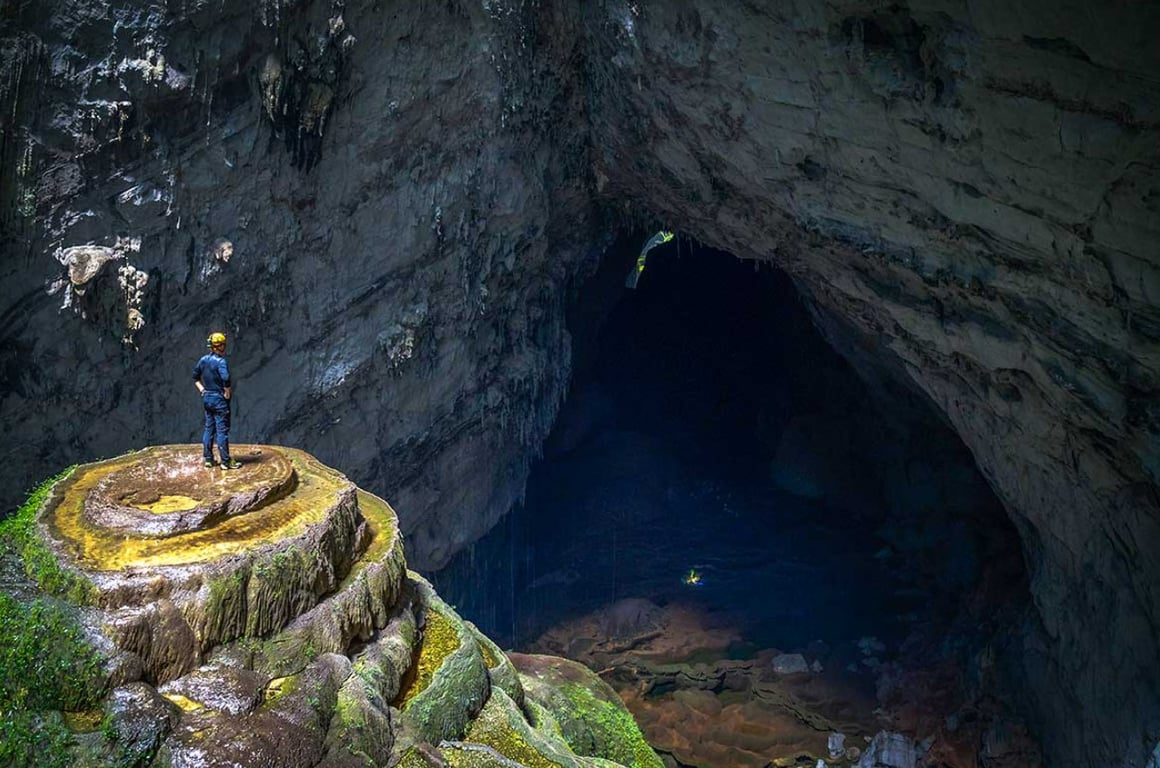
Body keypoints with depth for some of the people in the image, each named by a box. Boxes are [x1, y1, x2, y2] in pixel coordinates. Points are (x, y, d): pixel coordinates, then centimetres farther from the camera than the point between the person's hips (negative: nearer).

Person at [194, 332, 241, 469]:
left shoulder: (203, 359, 6)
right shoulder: (220, 361, -18)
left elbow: (195, 377, 15)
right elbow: (225, 379, -31)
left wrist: (202, 390, 14)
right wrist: (227, 393, -16)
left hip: (207, 398, 8)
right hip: (219, 399, -8)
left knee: (209, 428, 15)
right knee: (222, 430, -1)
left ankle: (208, 459, 21)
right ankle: (226, 461, 3)